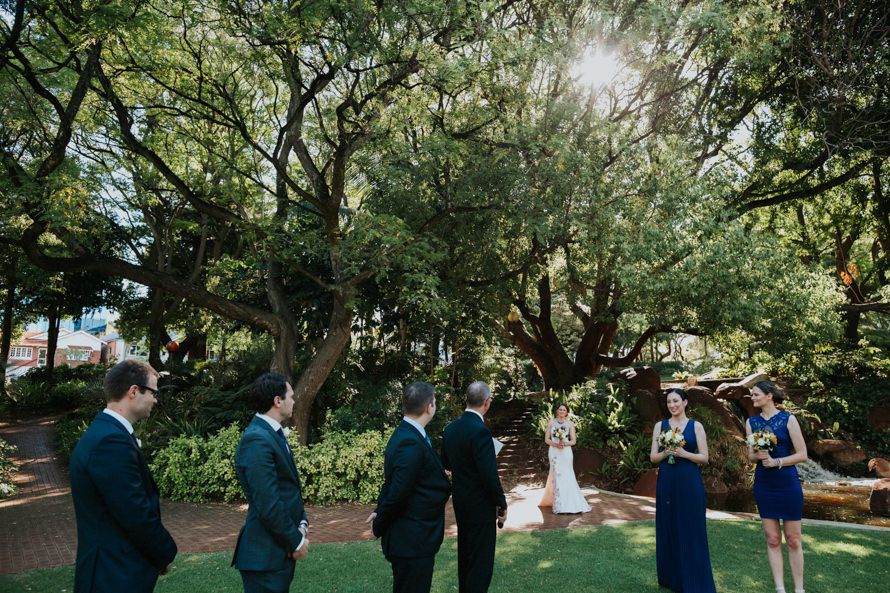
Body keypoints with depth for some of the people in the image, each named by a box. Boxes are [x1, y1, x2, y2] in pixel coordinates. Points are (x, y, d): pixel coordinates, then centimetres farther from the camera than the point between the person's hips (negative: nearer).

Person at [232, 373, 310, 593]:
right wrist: (296, 541, -14)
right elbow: (268, 504, -24)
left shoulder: (273, 434, 9)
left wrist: (301, 522, 3)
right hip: (266, 556, -9)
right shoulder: (257, 440, -22)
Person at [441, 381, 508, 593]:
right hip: (480, 507, -8)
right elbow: (490, 475, -24)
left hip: (460, 504, 8)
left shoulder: (450, 428, 1)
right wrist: (502, 504, -13)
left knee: (465, 557, 23)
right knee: (481, 564, 3)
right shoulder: (480, 431, -24)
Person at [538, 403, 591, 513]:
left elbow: (573, 441, 3)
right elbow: (546, 439, 3)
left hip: (566, 452, 0)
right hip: (554, 452, 0)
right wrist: (555, 444, -13)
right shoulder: (551, 422, 6)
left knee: (567, 476, -3)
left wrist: (565, 443, -15)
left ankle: (570, 503, 8)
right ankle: (559, 504, 5)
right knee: (557, 475, -3)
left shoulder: (570, 424, 5)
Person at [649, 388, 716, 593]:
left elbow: (704, 457, -1)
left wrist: (683, 453, -16)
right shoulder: (660, 426, 7)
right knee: (668, 528, 7)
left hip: (689, 483, -2)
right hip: (666, 482, 2)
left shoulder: (696, 426, 3)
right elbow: (653, 457, 6)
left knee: (691, 530, 1)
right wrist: (665, 453, -14)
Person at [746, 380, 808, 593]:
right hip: (763, 485, 3)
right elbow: (750, 455, 9)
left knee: (793, 540, 5)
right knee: (772, 539, 7)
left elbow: (802, 454, -7)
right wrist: (759, 455, -13)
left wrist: (776, 461, -17)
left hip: (788, 484, -3)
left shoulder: (788, 420, -5)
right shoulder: (751, 422, 7)